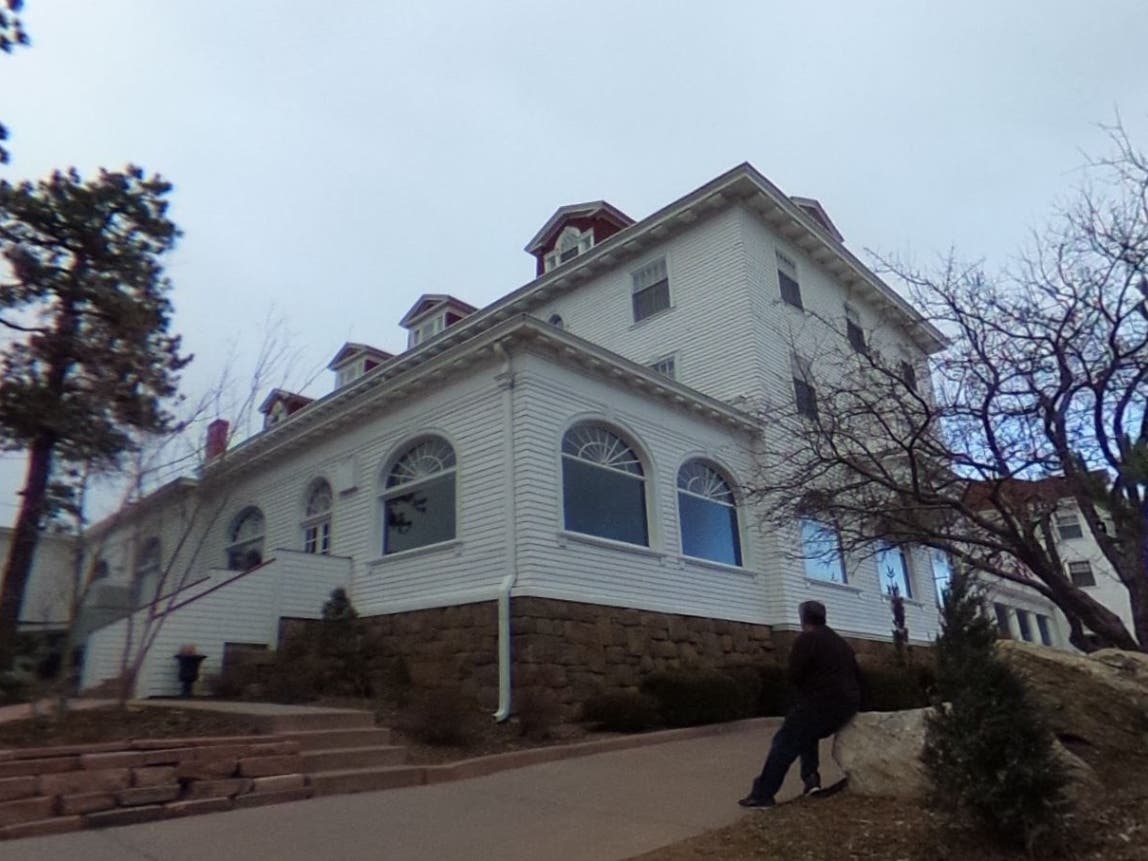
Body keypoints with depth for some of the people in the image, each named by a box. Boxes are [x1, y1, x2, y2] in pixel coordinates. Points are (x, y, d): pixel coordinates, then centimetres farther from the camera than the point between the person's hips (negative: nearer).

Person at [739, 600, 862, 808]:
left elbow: (794, 675, -10)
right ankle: (811, 778, 11)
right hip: (848, 705, 8)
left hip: (821, 704, -8)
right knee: (806, 733, 27)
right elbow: (857, 675, 26)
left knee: (785, 743, -3)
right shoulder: (841, 643, 20)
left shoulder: (806, 639, -6)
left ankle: (762, 794, -5)